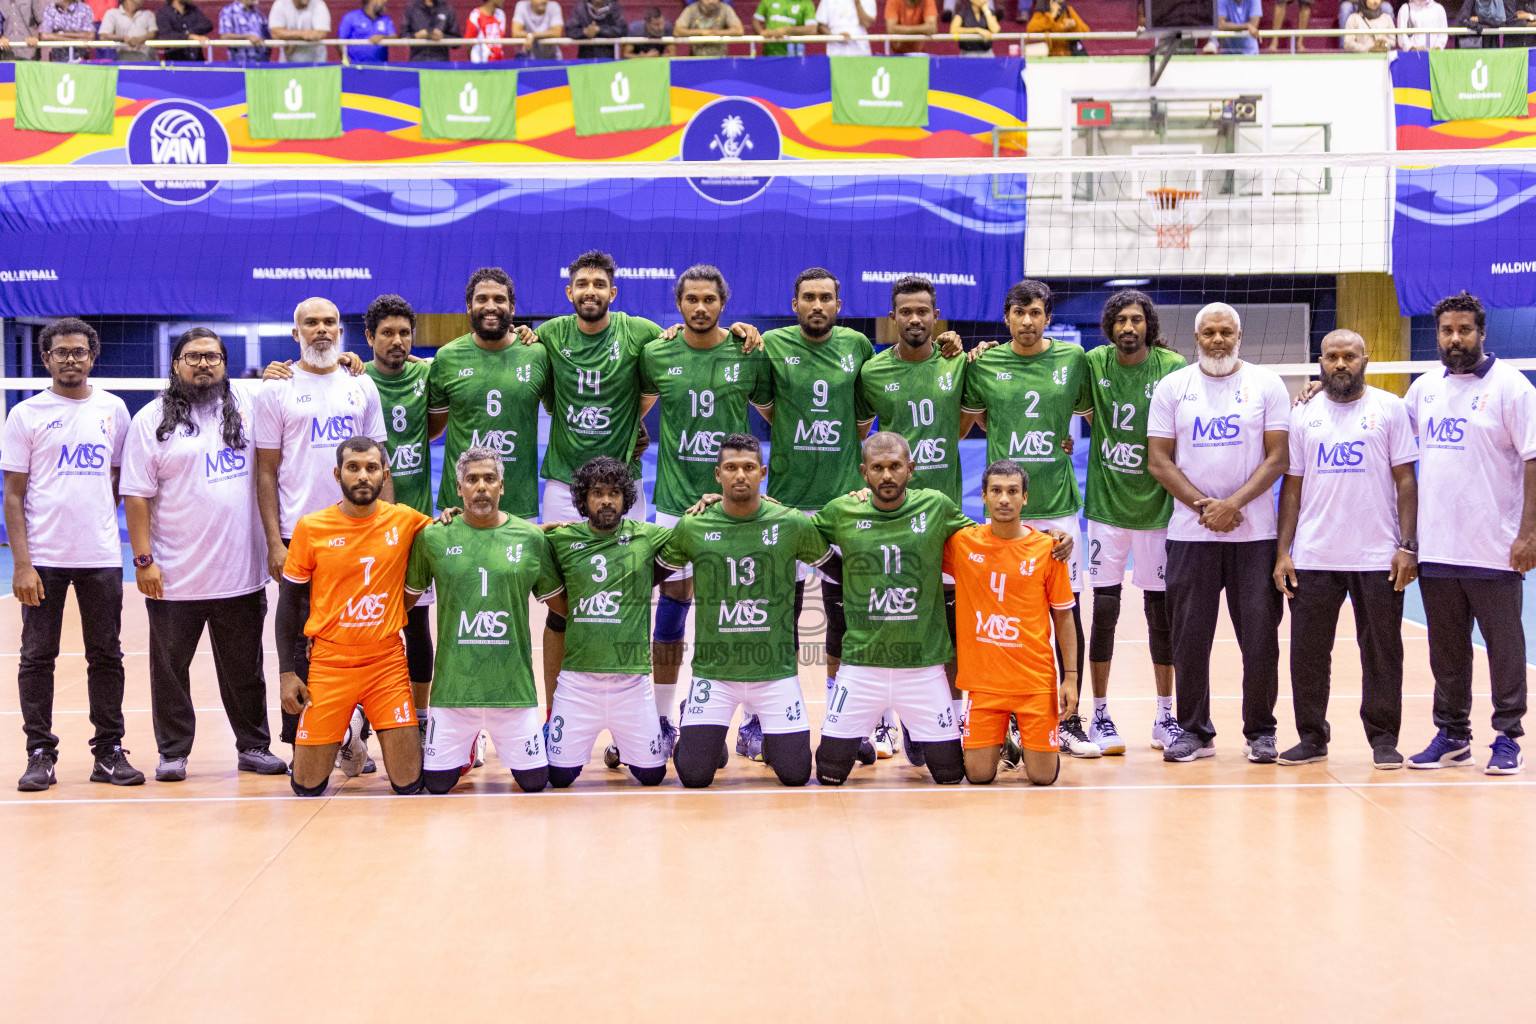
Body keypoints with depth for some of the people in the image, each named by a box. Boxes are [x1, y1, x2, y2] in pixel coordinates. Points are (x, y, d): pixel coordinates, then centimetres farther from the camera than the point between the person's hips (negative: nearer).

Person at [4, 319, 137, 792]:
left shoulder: (112, 409, 7)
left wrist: (98, 516, 5)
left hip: (101, 557, 2)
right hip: (43, 558, -2)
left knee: (106, 657, 5)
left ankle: (109, 751, 13)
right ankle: (40, 753, 10)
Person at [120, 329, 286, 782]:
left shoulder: (245, 404, 6)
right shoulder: (151, 421, -2)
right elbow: (137, 496, -4)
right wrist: (143, 559, -11)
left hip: (241, 573, 3)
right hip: (175, 576, -2)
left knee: (244, 667, 12)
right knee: (170, 667, 7)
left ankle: (254, 746, 23)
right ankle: (173, 753, 18)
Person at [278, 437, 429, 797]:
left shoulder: (405, 521, -2)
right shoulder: (311, 528, -3)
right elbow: (289, 602, 4)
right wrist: (286, 672, -1)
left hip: (387, 662, 1)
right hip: (328, 662, 0)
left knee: (408, 784, -3)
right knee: (308, 786, -1)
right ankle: (348, 732, 30)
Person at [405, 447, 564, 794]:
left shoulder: (531, 538, 2)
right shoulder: (433, 537, 1)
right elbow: (408, 597, 13)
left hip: (513, 684, 0)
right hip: (453, 684, 0)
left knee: (534, 781, 3)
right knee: (437, 783, 4)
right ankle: (468, 745, 35)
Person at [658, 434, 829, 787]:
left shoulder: (792, 525, -3)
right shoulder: (692, 527, -2)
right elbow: (658, 571, 14)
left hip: (775, 669, 0)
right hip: (712, 669, 0)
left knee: (795, 773, 1)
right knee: (693, 775, -3)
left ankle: (767, 732, 34)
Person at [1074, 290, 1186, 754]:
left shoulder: (1173, 367, -6)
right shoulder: (1094, 363, 0)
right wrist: (1099, 421, -5)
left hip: (1156, 505, -1)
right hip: (1106, 504, 1)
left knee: (1161, 610, 6)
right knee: (1105, 609, 2)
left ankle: (1165, 717, 19)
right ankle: (1100, 715, 13)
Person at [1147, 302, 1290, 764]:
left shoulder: (1267, 384, 5)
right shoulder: (1172, 387, 6)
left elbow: (1277, 457, -1)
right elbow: (1158, 461, 2)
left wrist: (1234, 504, -13)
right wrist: (1204, 506, -8)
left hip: (1254, 533, -1)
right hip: (1190, 534, 1)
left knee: (1260, 635, 0)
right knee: (1189, 637, 2)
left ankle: (1260, 731, 13)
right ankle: (1194, 731, 14)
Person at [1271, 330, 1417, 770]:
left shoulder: (1389, 408, 3)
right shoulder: (1303, 415, 8)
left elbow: (1405, 480, 2)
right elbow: (1292, 485, 9)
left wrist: (1408, 546, -6)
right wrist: (1282, 551, 2)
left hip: (1378, 556, -2)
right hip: (1313, 557, 2)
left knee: (1382, 651, 4)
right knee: (1308, 651, 4)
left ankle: (1383, 739, 15)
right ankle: (1312, 737, 16)